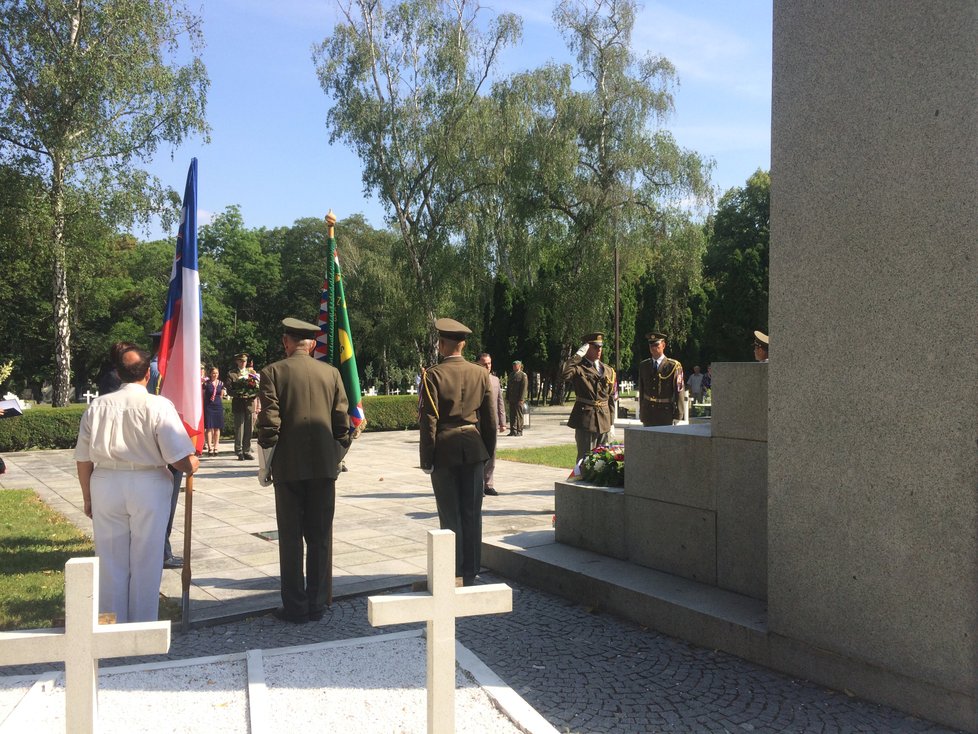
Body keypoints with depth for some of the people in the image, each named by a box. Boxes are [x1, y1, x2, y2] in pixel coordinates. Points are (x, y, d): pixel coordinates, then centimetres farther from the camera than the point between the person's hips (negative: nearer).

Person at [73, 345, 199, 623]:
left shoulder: (97, 405, 0)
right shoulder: (158, 405, -10)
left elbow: (83, 459, 5)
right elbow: (182, 459, -13)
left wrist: (88, 497, 18)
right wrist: (194, 464, 9)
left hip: (105, 486, 3)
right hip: (148, 487, -3)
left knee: (111, 561, 14)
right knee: (146, 562, 10)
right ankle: (143, 626, 20)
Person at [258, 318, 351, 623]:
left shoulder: (272, 372, -4)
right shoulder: (331, 373, 4)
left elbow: (269, 423, -10)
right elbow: (342, 421, 3)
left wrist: (266, 465, 1)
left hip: (288, 466, -2)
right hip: (324, 465, 3)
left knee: (291, 538, 6)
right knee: (320, 537, 9)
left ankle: (295, 607, 10)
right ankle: (317, 604, 15)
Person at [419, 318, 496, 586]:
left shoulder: (433, 375, -10)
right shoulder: (481, 373, 2)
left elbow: (428, 420, -12)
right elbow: (490, 418, 5)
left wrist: (427, 459, -6)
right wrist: (488, 452, 14)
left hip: (445, 450, -3)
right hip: (473, 449, 3)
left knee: (450, 514, 5)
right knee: (471, 513, 10)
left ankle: (454, 574, 10)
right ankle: (470, 573, 18)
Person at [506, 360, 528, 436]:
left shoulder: (523, 375, -4)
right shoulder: (511, 374, 17)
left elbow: (524, 388, -10)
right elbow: (508, 387, 19)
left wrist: (521, 399, -16)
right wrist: (507, 398, 12)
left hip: (519, 399, -6)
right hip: (511, 399, 6)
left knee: (519, 415, -2)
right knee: (512, 415, 6)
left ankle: (519, 431, 4)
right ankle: (513, 431, 11)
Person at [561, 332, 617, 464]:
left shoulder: (609, 371, 13)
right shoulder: (578, 368, -3)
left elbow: (612, 398, 16)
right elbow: (563, 374, -27)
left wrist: (611, 423, 12)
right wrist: (578, 355, -19)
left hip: (604, 421, 5)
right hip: (585, 419, -5)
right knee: (585, 458, -6)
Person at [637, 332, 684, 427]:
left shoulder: (674, 366, -3)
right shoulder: (643, 366, 10)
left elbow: (678, 391, -5)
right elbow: (641, 390, 12)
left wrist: (677, 414, -9)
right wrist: (641, 412, 10)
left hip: (666, 413, -4)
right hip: (648, 412, 4)